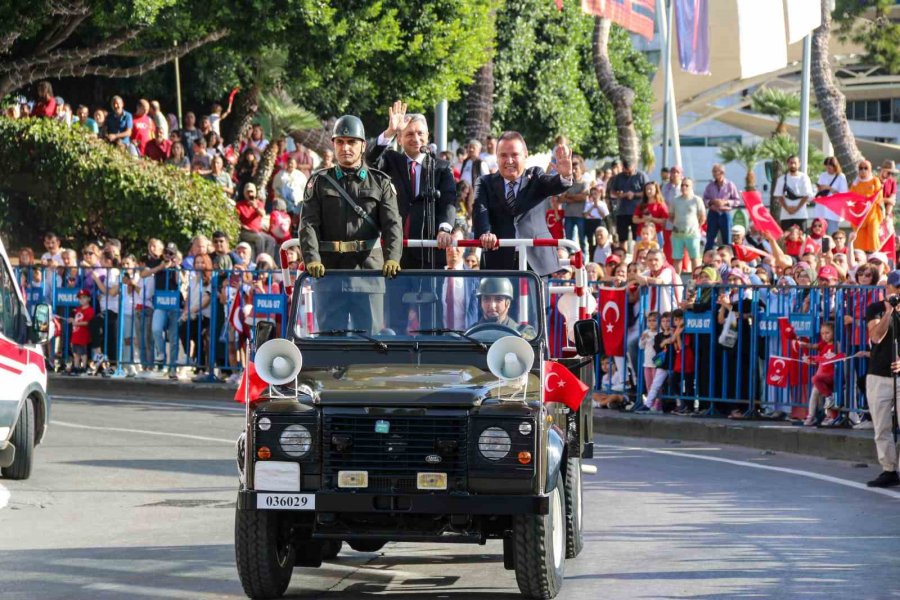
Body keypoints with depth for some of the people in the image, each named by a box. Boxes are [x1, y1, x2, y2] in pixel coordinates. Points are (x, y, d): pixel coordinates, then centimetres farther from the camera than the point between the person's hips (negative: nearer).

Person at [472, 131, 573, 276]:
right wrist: (485, 233, -31)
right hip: (500, 263, 0)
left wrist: (565, 175, -37)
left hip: (536, 263, 0)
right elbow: (480, 209, -9)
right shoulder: (486, 183, 9)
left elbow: (554, 185, -11)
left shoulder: (535, 176, 10)